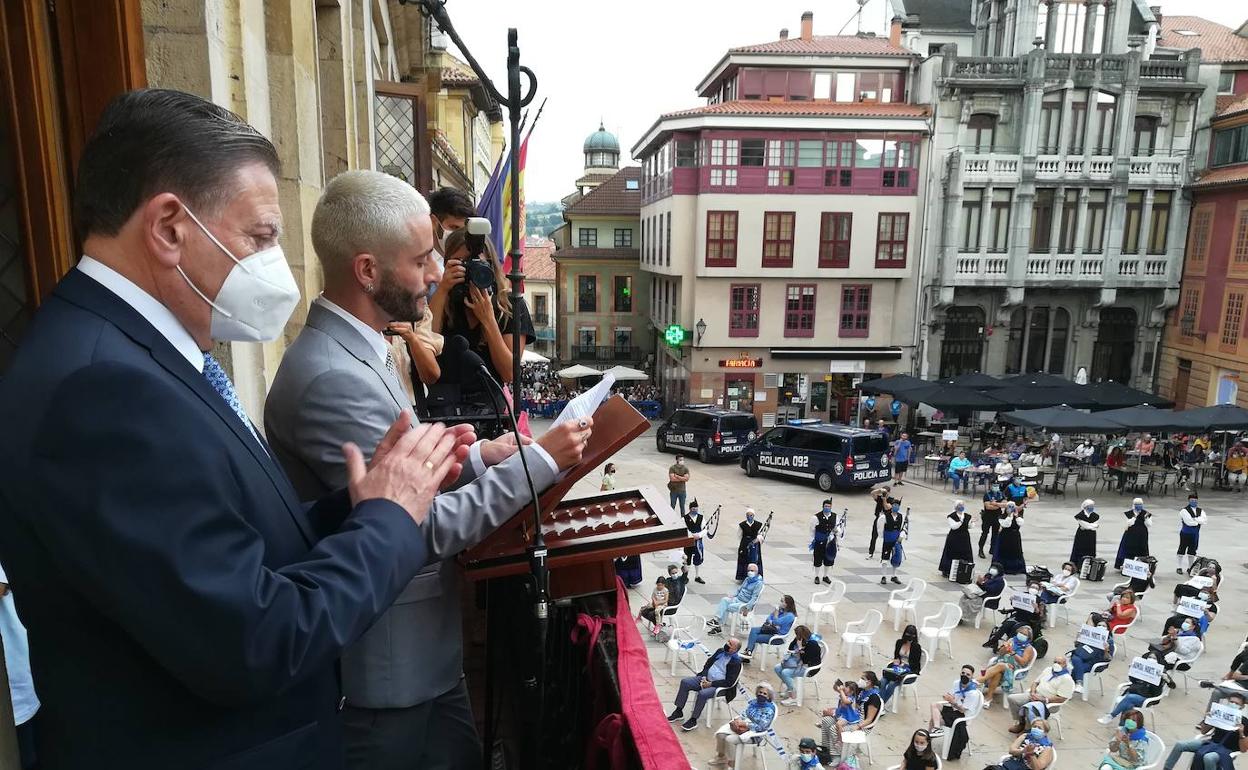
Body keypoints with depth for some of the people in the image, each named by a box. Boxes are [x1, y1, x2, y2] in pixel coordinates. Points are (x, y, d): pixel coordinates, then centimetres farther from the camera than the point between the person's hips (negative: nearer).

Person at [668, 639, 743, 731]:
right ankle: (679, 712, -2)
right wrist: (704, 677, -5)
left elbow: (729, 682, -17)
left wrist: (711, 684, -19)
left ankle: (693, 720, -17)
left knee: (702, 693, -33)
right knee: (685, 682, -10)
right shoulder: (720, 651, 7)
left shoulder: (736, 662, -14)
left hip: (718, 685, -7)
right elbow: (708, 664, 12)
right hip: (706, 678, 7)